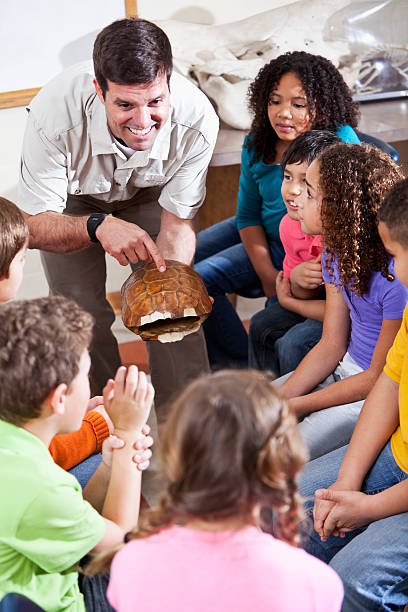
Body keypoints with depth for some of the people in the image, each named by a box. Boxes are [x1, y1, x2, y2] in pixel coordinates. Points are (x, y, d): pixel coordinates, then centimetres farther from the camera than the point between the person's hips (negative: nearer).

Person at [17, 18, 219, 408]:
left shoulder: (197, 120, -36)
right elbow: (33, 225, -34)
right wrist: (98, 226, -53)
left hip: (151, 192, 1)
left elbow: (177, 223, -24)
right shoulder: (54, 116, -42)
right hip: (74, 195, -1)